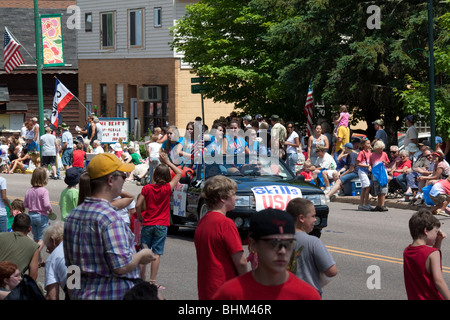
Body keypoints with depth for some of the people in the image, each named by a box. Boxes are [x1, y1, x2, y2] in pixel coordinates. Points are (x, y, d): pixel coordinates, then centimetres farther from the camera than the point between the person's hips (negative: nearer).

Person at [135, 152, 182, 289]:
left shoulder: (147, 188, -4)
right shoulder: (167, 188, -7)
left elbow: (138, 205, -7)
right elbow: (179, 173, 3)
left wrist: (139, 216, 10)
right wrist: (167, 162, 4)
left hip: (148, 224, 1)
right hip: (161, 225, -1)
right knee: (156, 253, -1)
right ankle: (152, 281, -3)